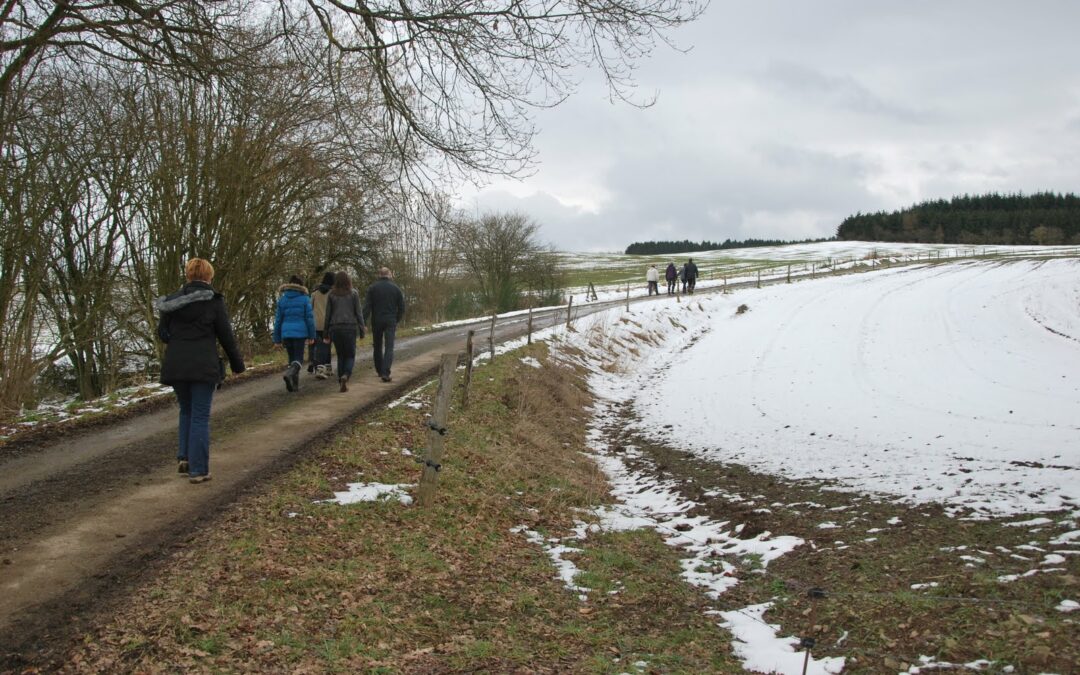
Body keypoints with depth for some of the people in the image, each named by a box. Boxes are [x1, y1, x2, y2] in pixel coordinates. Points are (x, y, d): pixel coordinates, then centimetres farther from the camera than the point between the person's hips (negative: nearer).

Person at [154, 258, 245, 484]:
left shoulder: (173, 300, 5)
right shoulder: (214, 301, -5)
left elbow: (162, 333, 8)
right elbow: (226, 336, -3)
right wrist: (237, 363, 9)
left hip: (175, 365, 4)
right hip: (204, 366, -4)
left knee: (186, 411, 22)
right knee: (200, 416, 2)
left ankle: (184, 457, 14)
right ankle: (198, 470, 2)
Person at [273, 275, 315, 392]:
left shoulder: (282, 300, 6)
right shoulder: (304, 299, -2)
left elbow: (278, 320, 7)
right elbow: (310, 318, -5)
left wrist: (277, 339, 10)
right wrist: (311, 336, 2)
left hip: (286, 334, 3)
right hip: (300, 333, -3)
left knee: (292, 358, 15)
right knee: (298, 360, 0)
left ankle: (294, 385, 13)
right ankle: (290, 373, -29)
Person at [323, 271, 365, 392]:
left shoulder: (331, 295, 5)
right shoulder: (354, 293, 1)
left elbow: (328, 315, 4)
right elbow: (359, 313, -2)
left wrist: (325, 334, 9)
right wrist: (362, 331, 2)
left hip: (335, 328, 2)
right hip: (350, 327, -2)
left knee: (341, 356, 15)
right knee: (350, 356, 6)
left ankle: (342, 382, 11)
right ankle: (345, 376, -21)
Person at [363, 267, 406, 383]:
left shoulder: (372, 288, -1)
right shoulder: (396, 288, 2)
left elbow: (367, 306, -8)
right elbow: (402, 308, 4)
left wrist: (363, 322, -10)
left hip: (376, 321, 1)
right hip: (390, 321, -1)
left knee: (377, 347, 17)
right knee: (389, 348, -4)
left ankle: (380, 371, 27)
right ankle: (385, 373, -18)